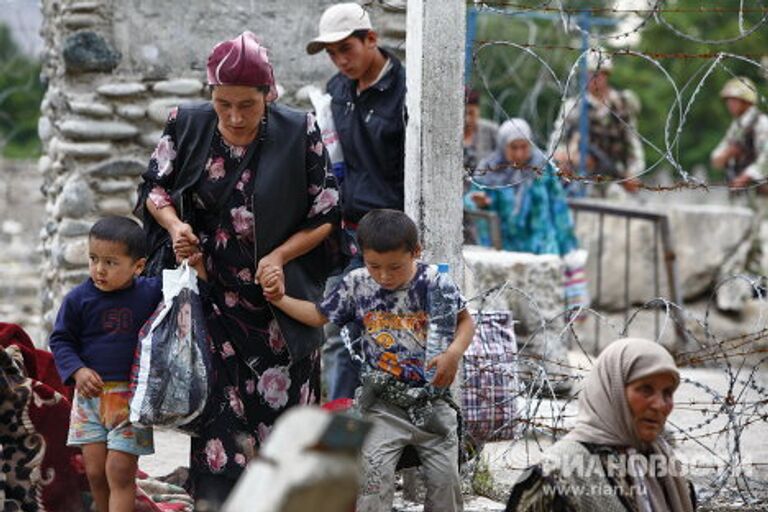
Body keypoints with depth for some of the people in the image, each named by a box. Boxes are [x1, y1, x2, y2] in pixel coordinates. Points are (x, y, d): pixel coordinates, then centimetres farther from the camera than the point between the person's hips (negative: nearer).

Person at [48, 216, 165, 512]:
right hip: (91, 393, 2)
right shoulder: (78, 299, -3)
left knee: (120, 471, -7)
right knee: (95, 471, 5)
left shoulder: (152, 293, -4)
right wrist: (77, 371, -13)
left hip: (133, 396, -2)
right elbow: (61, 340, 4)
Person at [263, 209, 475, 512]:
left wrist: (454, 354, -14)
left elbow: (465, 321, 4)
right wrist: (280, 300, 2)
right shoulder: (357, 285, -2)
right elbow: (318, 316, 13)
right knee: (374, 470, -20)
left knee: (445, 476, -5)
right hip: (382, 404, 0)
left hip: (432, 399, 0)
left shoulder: (436, 283, -8)